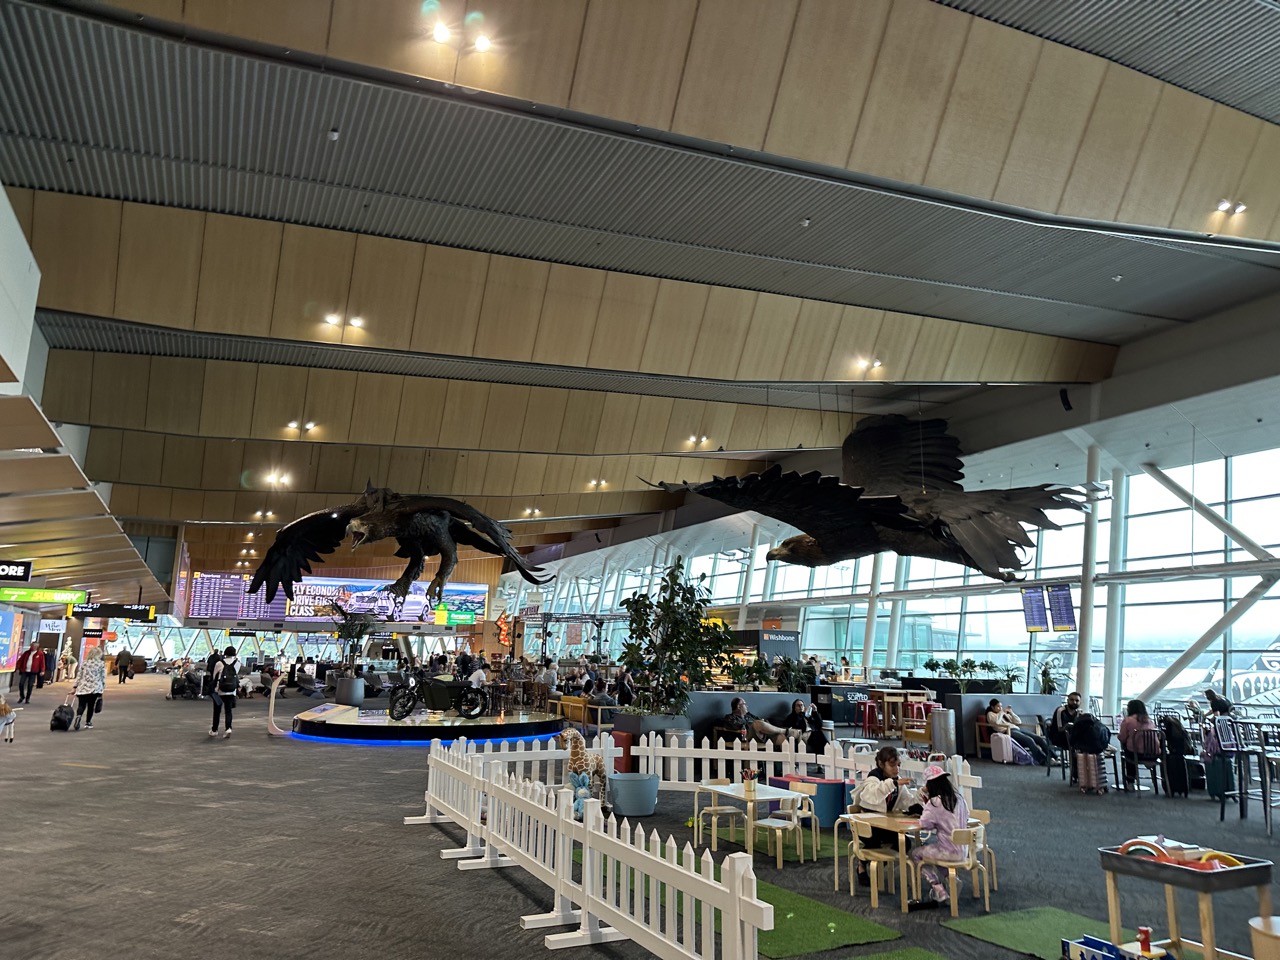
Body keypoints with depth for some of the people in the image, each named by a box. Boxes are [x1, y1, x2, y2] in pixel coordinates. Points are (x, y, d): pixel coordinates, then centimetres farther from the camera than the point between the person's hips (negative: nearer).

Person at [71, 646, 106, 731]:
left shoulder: (84, 663, 9)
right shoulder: (101, 664, 1)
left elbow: (79, 676, 9)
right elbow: (103, 677, 1)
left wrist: (74, 687, 13)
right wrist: (102, 688, 9)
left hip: (83, 687, 2)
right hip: (95, 688, -2)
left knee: (81, 705, -2)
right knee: (91, 706, 9)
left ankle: (78, 716, -31)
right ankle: (88, 723, 13)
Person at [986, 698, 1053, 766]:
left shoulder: (1004, 714, 30)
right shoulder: (990, 714, 9)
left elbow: (1019, 721, 26)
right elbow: (996, 722, -15)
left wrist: (1011, 713, 14)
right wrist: (1001, 712, -2)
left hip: (1017, 729, 8)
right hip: (1008, 731, -8)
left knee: (1040, 738, -12)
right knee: (1029, 740, -31)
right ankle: (1043, 761, -38)